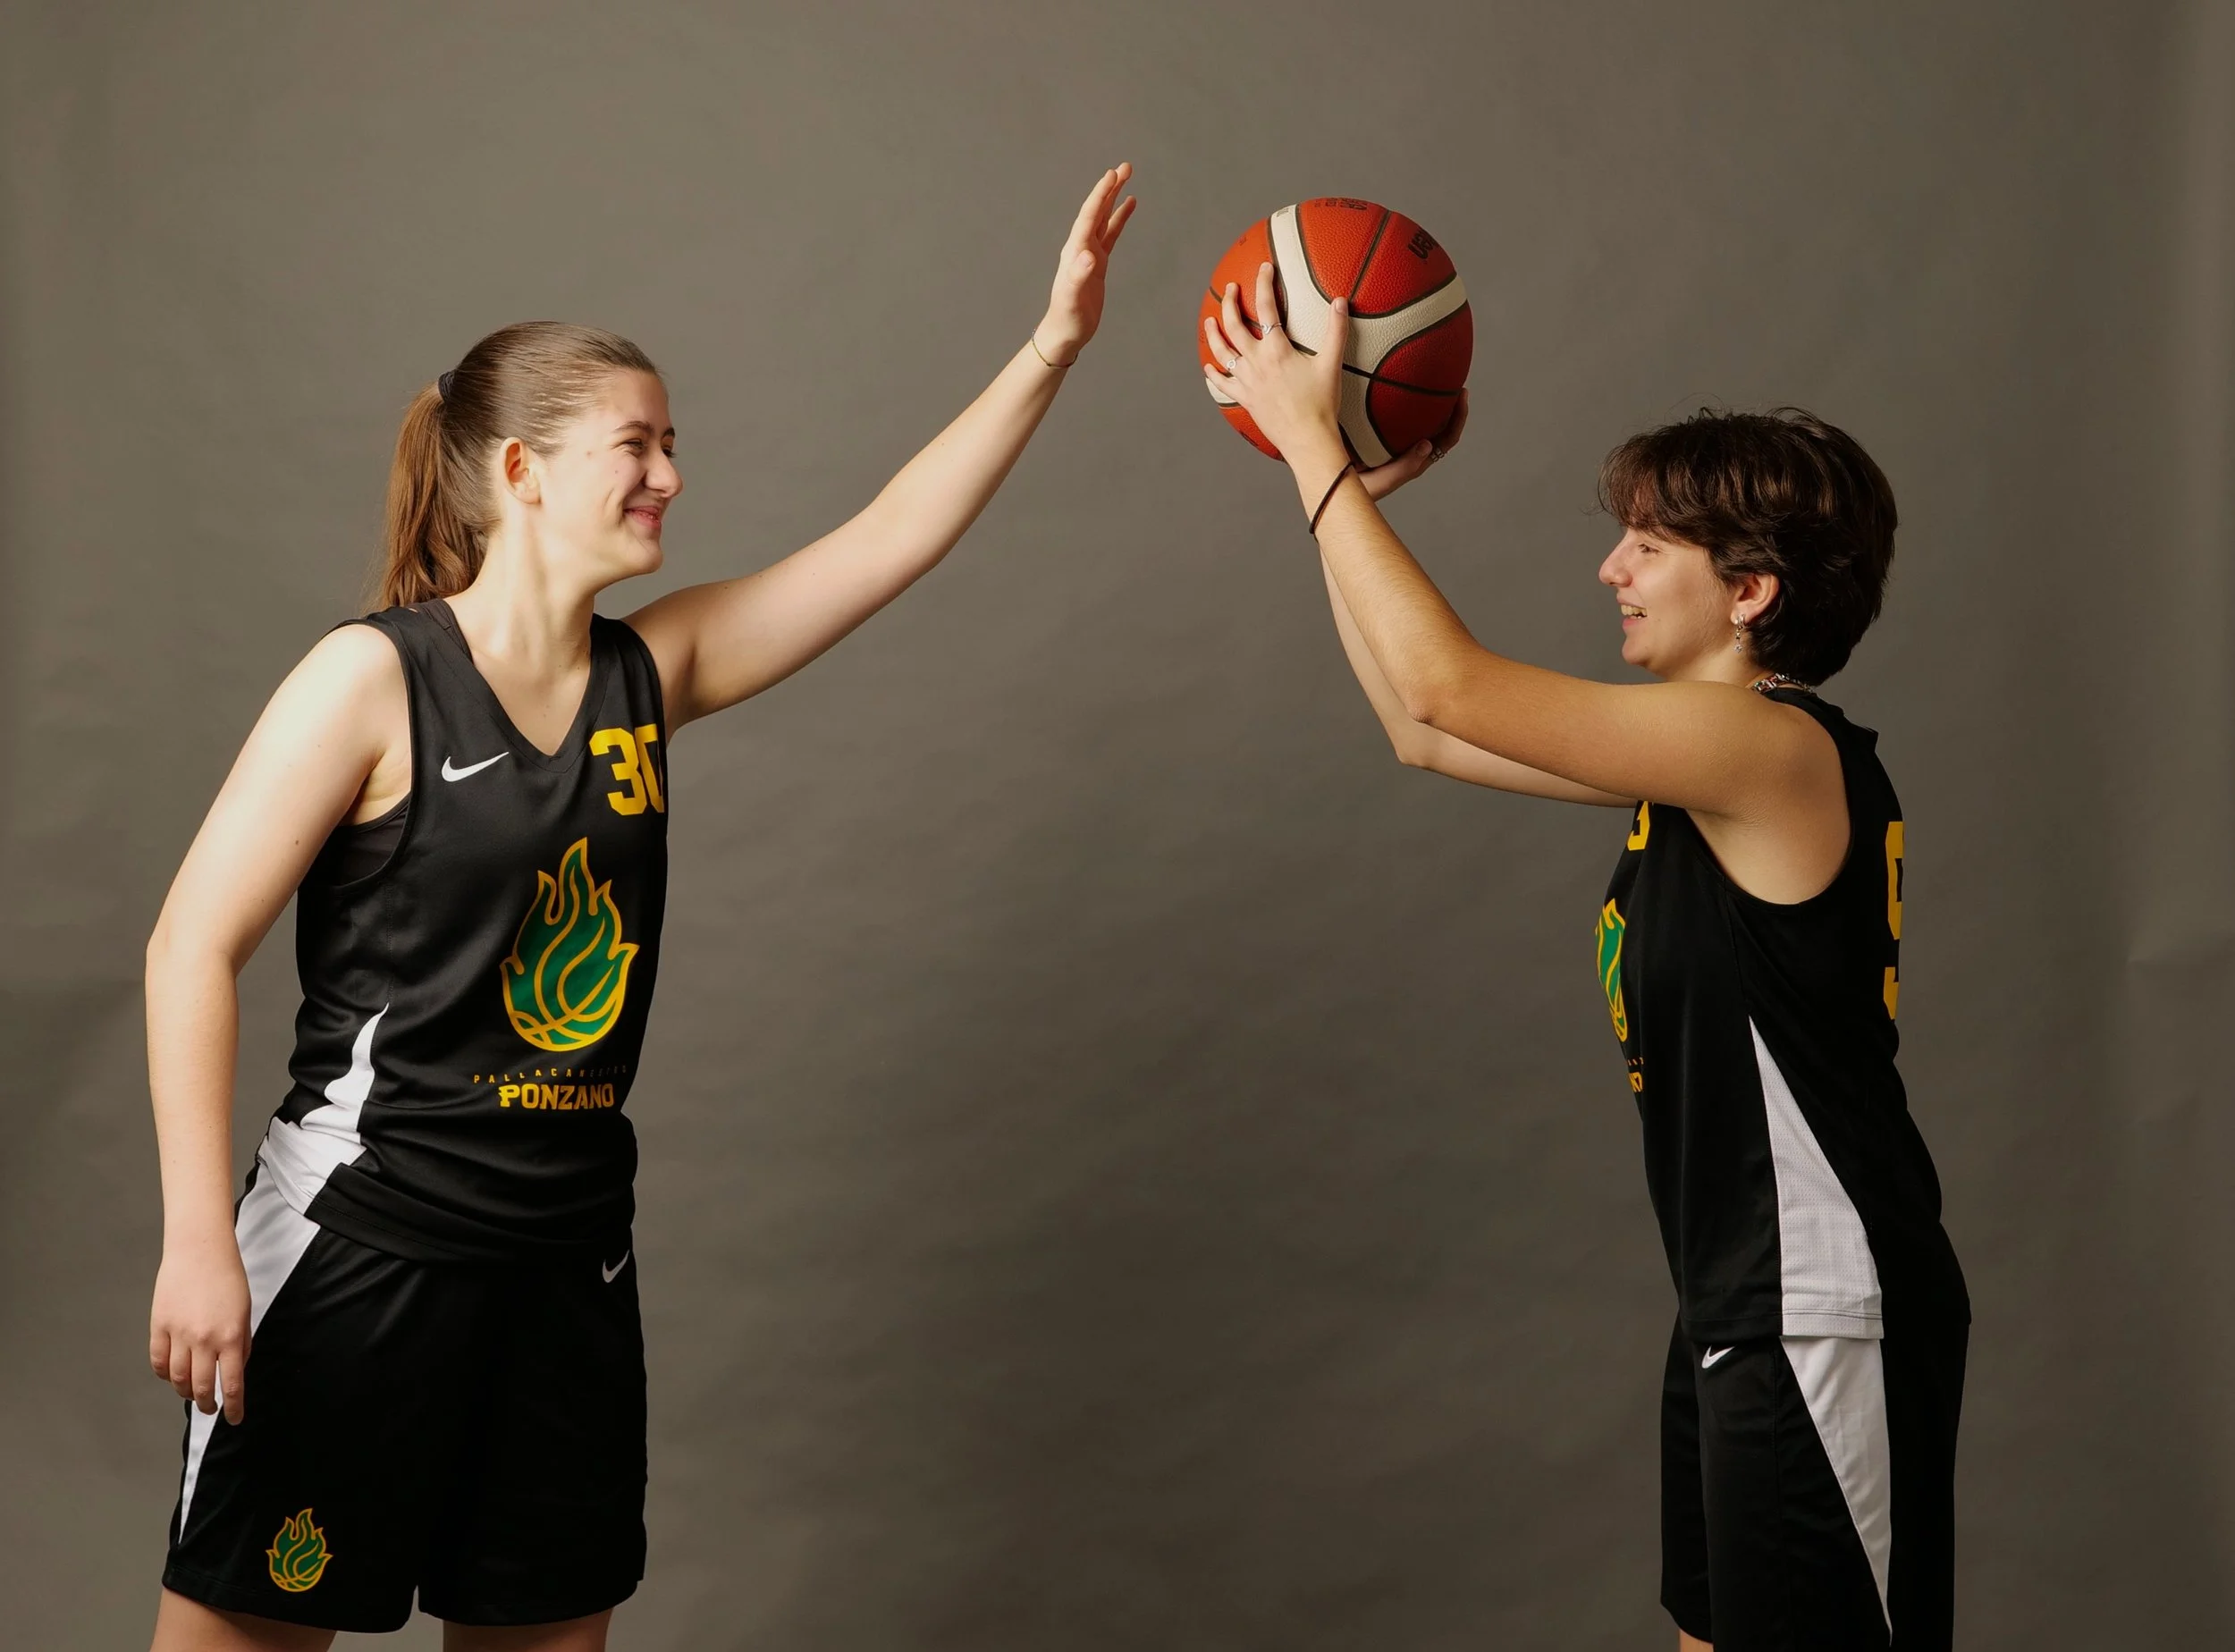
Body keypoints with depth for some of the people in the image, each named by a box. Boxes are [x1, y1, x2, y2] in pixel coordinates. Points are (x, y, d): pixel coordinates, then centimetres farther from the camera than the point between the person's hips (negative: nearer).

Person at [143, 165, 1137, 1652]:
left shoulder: (650, 677, 7)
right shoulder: (373, 678, -10)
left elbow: (893, 540, 7)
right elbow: (195, 947, -11)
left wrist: (1053, 346, 2)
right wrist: (198, 1242, -17)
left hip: (570, 1249, 6)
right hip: (366, 1233, -6)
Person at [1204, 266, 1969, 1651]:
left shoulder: (1776, 751, -19)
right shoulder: (1710, 754, 10)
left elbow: (1452, 685, -21)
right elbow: (1428, 731, 15)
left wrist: (1312, 444, -14)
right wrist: (1346, 496, 10)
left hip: (1827, 1317, -10)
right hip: (1742, 1305, 10)